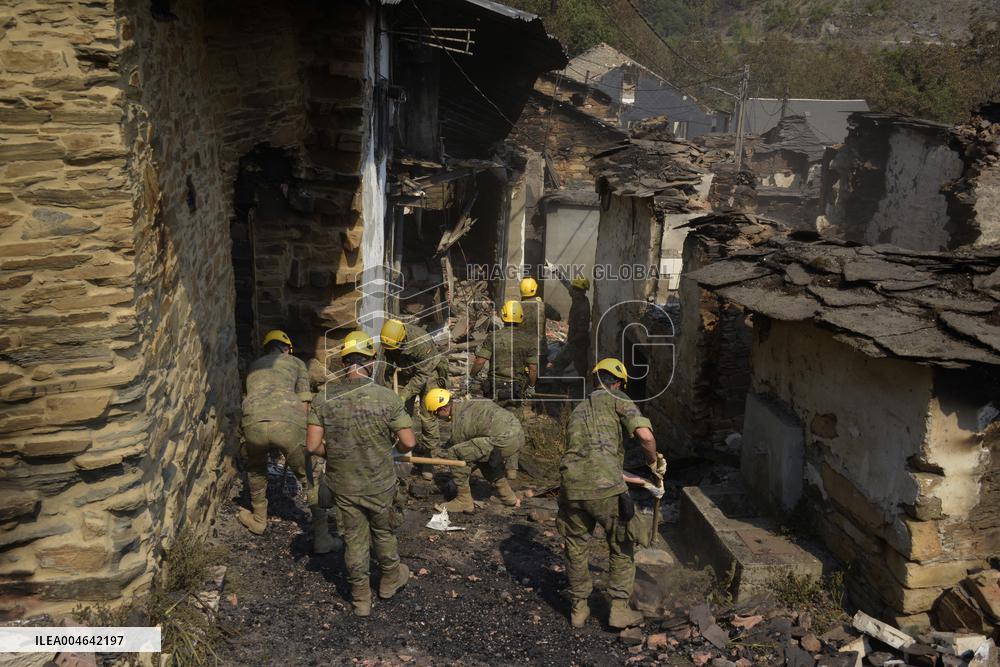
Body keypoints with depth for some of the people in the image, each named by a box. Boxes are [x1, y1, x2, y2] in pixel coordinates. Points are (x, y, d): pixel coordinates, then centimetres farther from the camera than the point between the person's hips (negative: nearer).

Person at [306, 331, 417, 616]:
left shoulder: (324, 397, -13)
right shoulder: (385, 397, -18)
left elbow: (313, 445, -13)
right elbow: (409, 442, -16)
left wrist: (334, 453, 7)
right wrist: (396, 450, 7)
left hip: (343, 485, 1)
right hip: (380, 484, -1)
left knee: (354, 539, 17)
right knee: (383, 533, 23)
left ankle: (361, 598, 30)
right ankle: (390, 578, 45)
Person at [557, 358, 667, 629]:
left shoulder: (578, 409, 25)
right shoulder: (617, 401, 6)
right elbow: (645, 435, -11)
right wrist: (654, 462, 8)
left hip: (572, 488, 5)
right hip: (606, 488, -4)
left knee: (576, 548, 22)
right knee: (622, 548, 16)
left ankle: (579, 608, 30)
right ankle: (619, 609, 19)